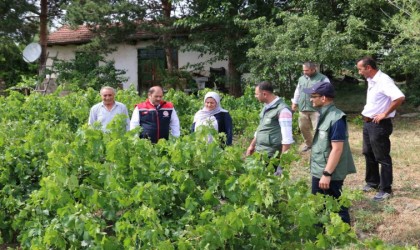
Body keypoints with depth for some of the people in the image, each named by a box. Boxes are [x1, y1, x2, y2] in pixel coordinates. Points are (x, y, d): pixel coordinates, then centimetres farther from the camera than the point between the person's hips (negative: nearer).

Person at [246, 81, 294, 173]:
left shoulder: (282, 110, -16)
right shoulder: (266, 107, 12)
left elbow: (287, 137, -19)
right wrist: (252, 145, 27)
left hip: (271, 156, -8)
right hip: (259, 153, 8)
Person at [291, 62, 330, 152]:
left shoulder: (323, 79, -5)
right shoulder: (301, 79, 14)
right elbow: (297, 92, 24)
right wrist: (294, 103, 24)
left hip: (316, 109, -6)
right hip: (303, 109, 6)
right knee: (303, 128, 14)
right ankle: (308, 144, 33)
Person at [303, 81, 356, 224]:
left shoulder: (335, 119, -21)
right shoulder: (323, 115, 7)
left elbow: (337, 149, -23)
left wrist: (327, 174, -23)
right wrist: (321, 172, 17)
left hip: (330, 174, -9)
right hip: (318, 171, 9)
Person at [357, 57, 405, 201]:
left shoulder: (383, 80, -21)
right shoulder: (371, 81, 8)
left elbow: (400, 98, -32)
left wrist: (384, 114, -24)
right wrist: (367, 113, 10)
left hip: (379, 125, -10)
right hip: (368, 123, 10)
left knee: (382, 158, 1)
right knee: (369, 154, 19)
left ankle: (386, 189, 13)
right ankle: (373, 182, 35)